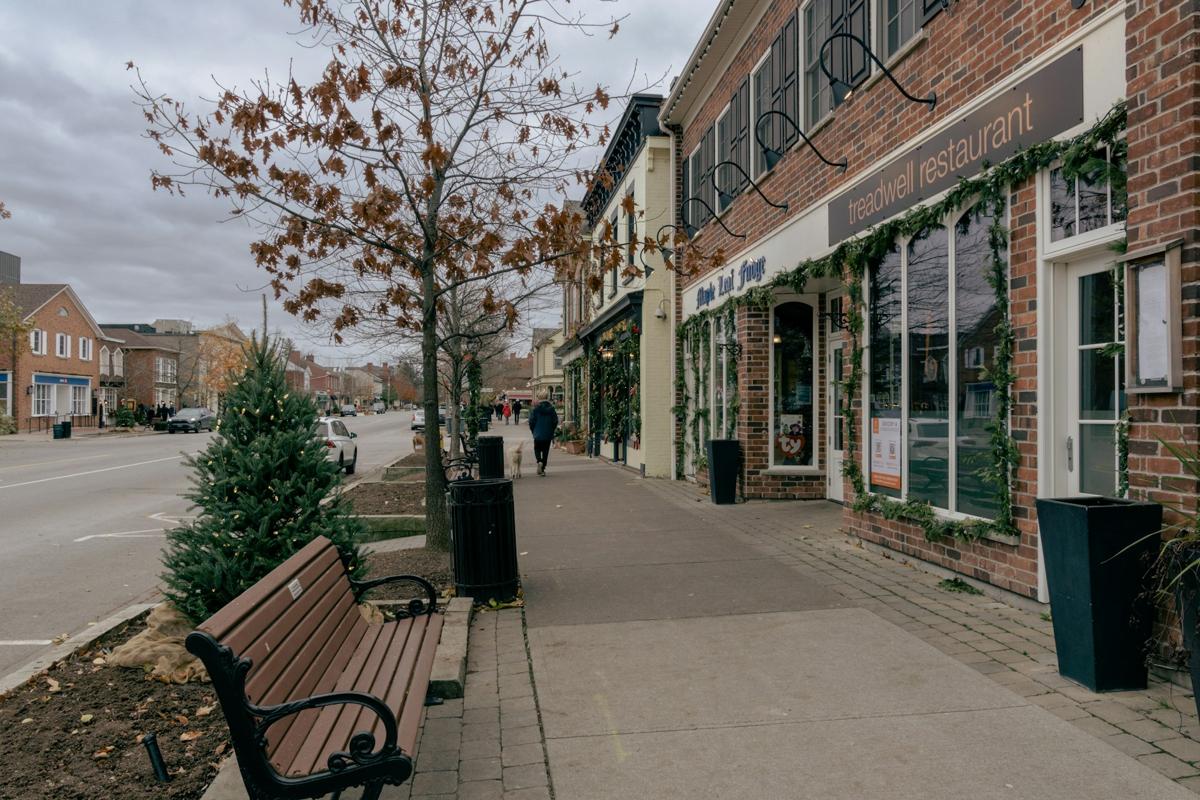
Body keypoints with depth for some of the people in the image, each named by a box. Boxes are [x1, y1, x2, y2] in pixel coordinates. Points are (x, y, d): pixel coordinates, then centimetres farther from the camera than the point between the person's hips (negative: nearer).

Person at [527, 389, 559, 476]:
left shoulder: (535, 408, -10)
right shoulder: (551, 408, -2)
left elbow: (531, 421, -7)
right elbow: (555, 421, 2)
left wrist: (533, 431, 8)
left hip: (538, 434, -2)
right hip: (548, 434, 2)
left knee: (537, 449, 14)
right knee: (546, 451, 10)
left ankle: (539, 461, -14)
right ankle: (542, 469, 11)